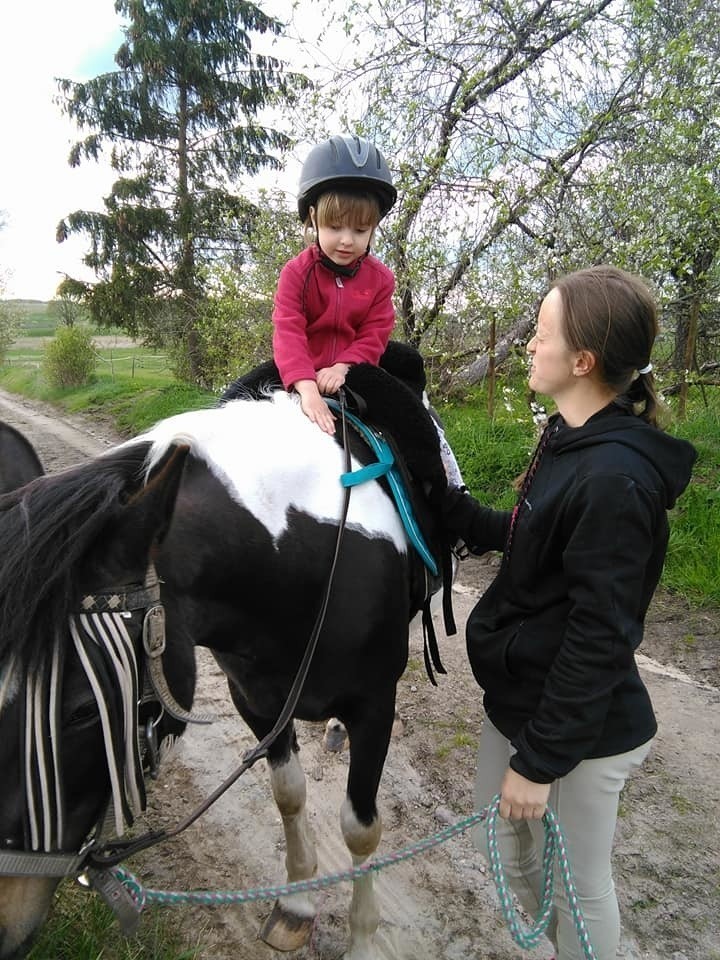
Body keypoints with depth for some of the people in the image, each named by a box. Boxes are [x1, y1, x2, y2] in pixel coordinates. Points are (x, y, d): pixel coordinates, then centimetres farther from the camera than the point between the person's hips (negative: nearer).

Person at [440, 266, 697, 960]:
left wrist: (539, 759, -18)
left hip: (579, 726, -9)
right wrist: (443, 500, 7)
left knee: (578, 886, 15)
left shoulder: (616, 478, -28)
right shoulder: (568, 440, 1)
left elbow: (599, 640, -26)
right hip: (519, 696, 10)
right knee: (503, 840, 27)